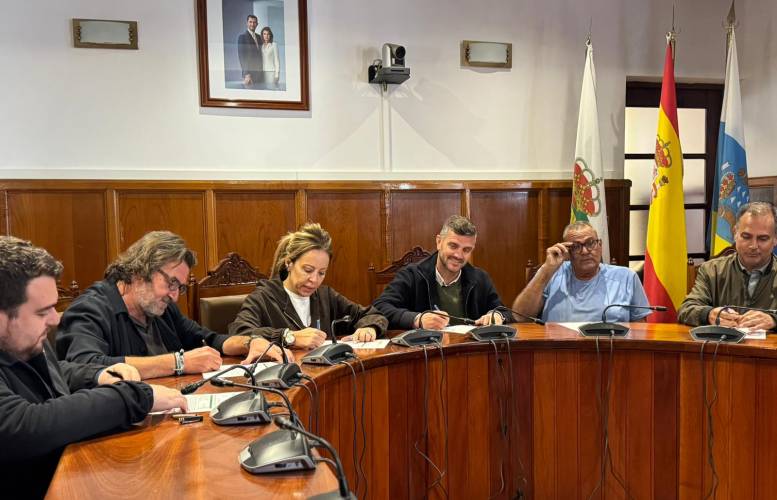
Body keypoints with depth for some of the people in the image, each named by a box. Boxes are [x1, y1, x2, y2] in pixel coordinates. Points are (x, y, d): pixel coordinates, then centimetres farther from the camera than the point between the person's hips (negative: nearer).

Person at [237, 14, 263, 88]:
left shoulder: (259, 37, 17)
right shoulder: (242, 36, -4)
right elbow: (241, 56, -11)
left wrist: (262, 71, 11)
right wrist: (246, 74, -18)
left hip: (259, 73, 6)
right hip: (249, 73, -6)